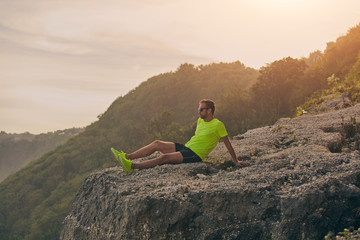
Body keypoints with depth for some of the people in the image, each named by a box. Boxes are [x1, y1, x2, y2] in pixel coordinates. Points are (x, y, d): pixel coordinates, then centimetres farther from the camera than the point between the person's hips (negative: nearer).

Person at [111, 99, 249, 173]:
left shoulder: (218, 125, -8)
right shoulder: (200, 121, 16)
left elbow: (228, 144, -4)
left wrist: (236, 161, -2)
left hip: (195, 155, -8)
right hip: (185, 147, 8)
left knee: (164, 157, -26)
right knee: (157, 144, -7)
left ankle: (131, 166, -34)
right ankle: (126, 157, -13)